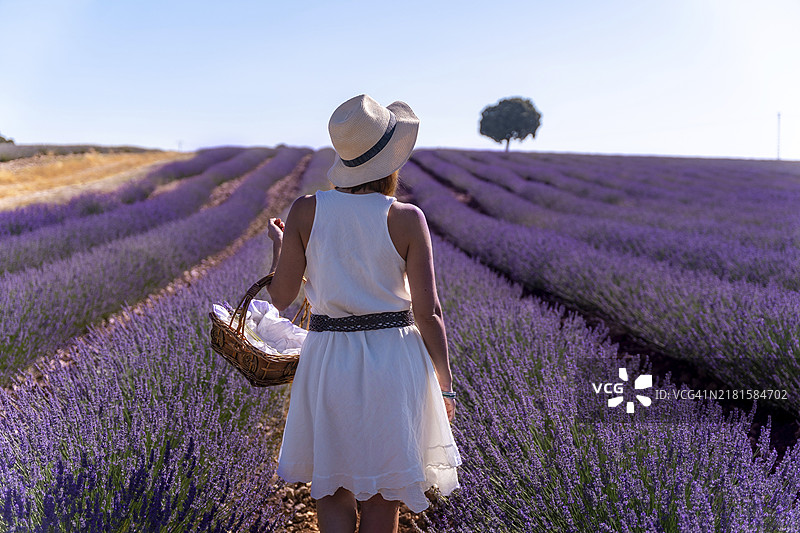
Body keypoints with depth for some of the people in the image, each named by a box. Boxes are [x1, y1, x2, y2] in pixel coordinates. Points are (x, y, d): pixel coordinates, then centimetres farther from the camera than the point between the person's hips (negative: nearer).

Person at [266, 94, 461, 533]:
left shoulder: (305, 211, -6)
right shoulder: (407, 219, -11)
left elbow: (281, 297, 0)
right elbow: (428, 313, -9)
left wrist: (278, 245, 19)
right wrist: (444, 384, 3)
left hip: (328, 360, 1)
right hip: (395, 363, -1)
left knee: (331, 489, 18)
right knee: (383, 497, 16)